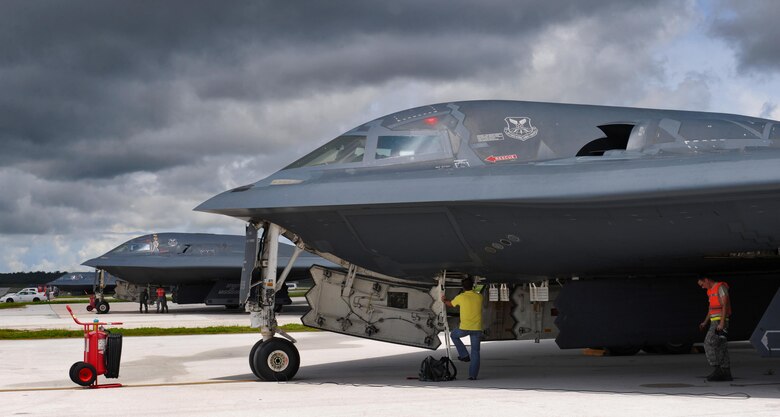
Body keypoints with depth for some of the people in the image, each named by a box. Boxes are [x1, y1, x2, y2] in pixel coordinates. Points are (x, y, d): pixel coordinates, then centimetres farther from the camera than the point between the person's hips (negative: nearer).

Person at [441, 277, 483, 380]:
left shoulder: (461, 297, -4)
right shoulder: (479, 297, 3)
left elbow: (450, 304, 16)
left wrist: (444, 300, 38)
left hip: (464, 328, -2)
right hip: (477, 329, 3)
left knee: (453, 335, 28)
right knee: (475, 352, 9)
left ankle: (464, 355, 18)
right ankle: (473, 375, 5)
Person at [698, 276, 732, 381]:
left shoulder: (721, 287, -11)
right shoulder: (710, 291, 19)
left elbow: (725, 305, -18)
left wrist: (722, 323, -24)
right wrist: (705, 323, 16)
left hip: (720, 320, -10)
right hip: (714, 321, 10)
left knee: (709, 343, -15)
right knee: (721, 346, 6)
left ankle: (718, 370, -16)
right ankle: (726, 373, 5)